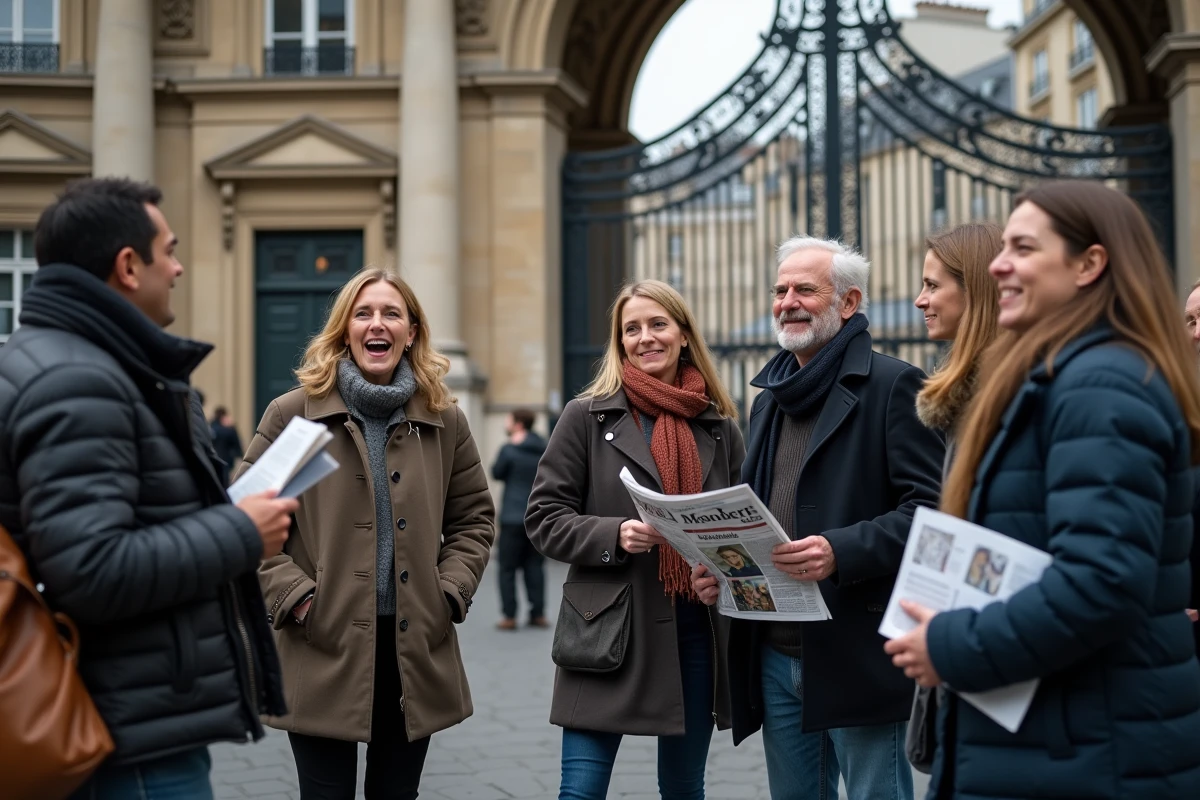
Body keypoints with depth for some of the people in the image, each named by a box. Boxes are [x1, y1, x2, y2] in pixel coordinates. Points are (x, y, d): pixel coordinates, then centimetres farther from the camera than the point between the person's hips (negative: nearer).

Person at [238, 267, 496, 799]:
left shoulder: (445, 421, 7)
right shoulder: (293, 414, -1)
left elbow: (475, 517, 14)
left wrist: (451, 591, 1)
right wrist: (294, 596, -9)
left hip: (416, 652, 3)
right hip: (324, 651, -3)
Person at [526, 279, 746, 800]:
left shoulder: (720, 428, 9)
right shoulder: (588, 416, 0)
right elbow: (544, 518, -2)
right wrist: (614, 536, -18)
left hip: (696, 631, 3)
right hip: (609, 630, -3)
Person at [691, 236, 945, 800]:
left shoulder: (892, 385, -6)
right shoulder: (770, 397, 18)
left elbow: (930, 508, -14)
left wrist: (842, 552, -26)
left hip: (857, 655, -7)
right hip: (774, 654, 7)